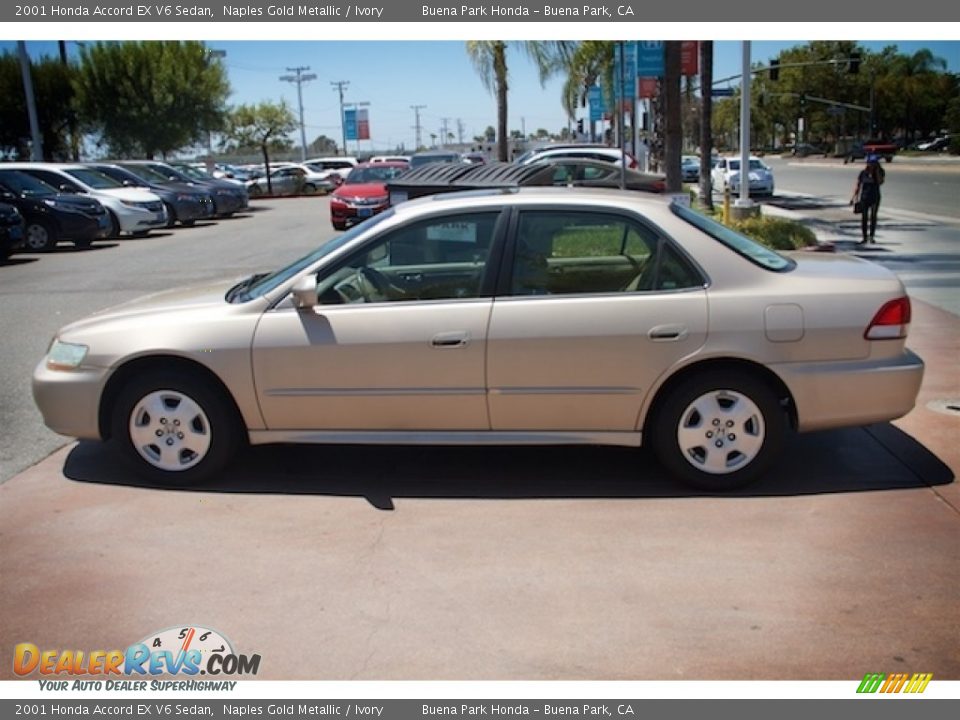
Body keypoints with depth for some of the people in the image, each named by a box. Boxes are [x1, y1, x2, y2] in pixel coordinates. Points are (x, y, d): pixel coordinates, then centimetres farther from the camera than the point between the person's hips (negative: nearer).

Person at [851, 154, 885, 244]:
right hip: (864, 197, 0)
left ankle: (871, 236, 6)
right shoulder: (863, 173, -1)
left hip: (875, 197, 0)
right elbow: (858, 185, 3)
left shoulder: (880, 172, -2)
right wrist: (854, 196, -1)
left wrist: (877, 171, -19)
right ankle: (864, 238, 7)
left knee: (873, 217, -2)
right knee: (864, 218, 1)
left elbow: (880, 182, -19)